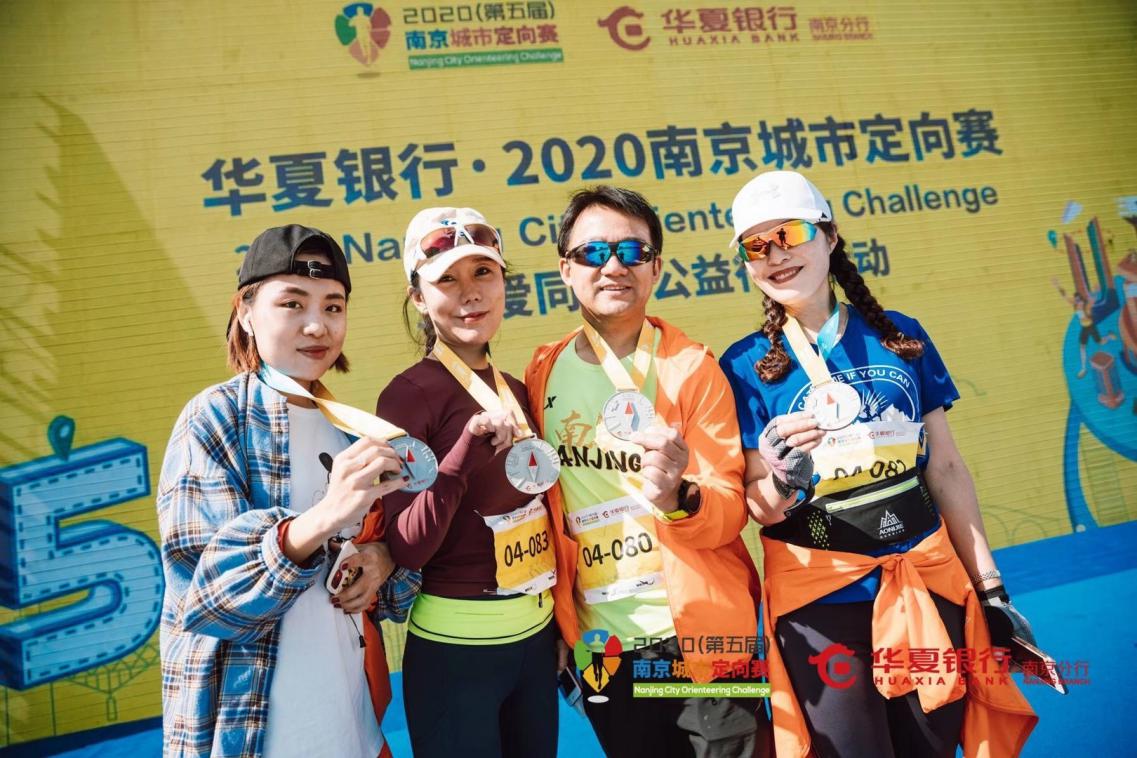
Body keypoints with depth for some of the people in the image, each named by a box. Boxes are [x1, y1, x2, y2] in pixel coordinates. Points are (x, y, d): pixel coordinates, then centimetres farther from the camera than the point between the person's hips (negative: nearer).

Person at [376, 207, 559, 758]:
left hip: (536, 635, 6)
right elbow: (405, 549, -18)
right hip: (455, 646, -6)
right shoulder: (409, 394, -14)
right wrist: (467, 446, -30)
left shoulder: (515, 390, 4)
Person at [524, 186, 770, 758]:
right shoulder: (542, 374, -1)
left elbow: (730, 509, -12)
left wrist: (678, 499, -33)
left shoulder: (691, 367, -11)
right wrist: (552, 621, 10)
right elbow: (540, 506, 7)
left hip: (702, 636, -3)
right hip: (602, 645, 3)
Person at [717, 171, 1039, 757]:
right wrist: (783, 484, -30)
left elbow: (946, 469, 6)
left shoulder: (901, 336, 2)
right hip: (819, 600, -3)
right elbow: (757, 508, -7)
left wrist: (991, 587, 7)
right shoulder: (746, 364, -6)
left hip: (928, 584, 3)